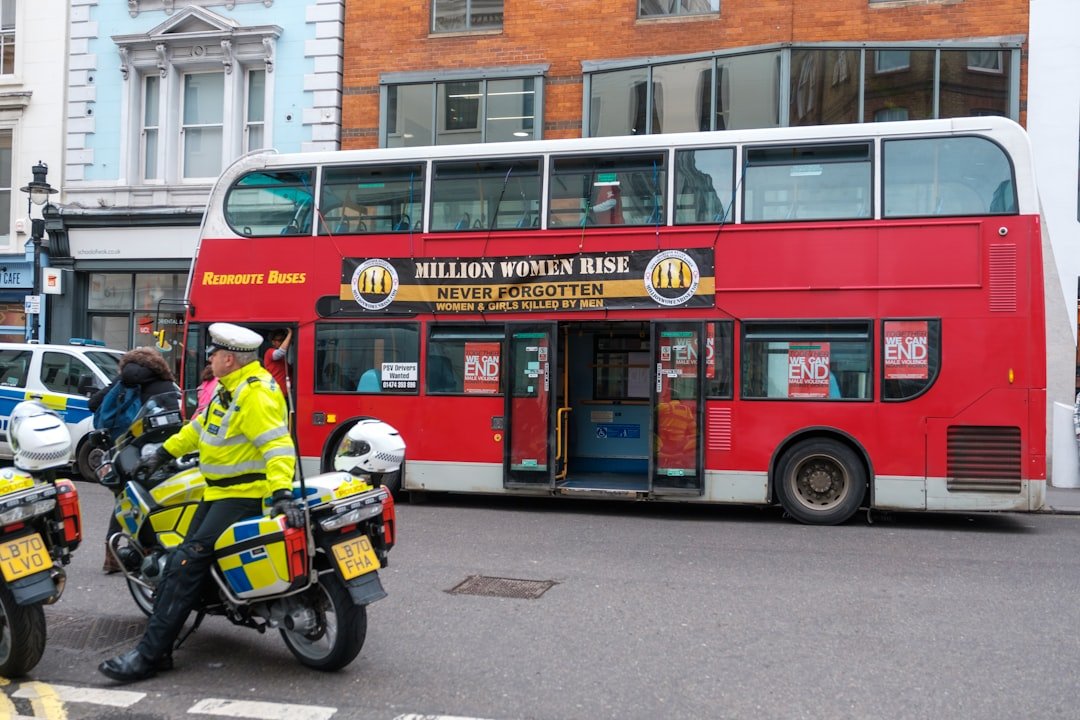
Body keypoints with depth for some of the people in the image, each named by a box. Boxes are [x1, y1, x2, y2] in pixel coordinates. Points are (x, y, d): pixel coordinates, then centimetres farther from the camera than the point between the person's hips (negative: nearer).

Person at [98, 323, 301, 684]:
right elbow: (200, 426, 26)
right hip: (219, 491, 10)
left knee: (188, 561, -17)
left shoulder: (254, 394, -20)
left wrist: (282, 494, -39)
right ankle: (158, 646, 12)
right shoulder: (229, 387, 13)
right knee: (182, 559, 6)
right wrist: (163, 454, 28)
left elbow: (278, 448, -28)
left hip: (244, 495, -10)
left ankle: (150, 654, -13)